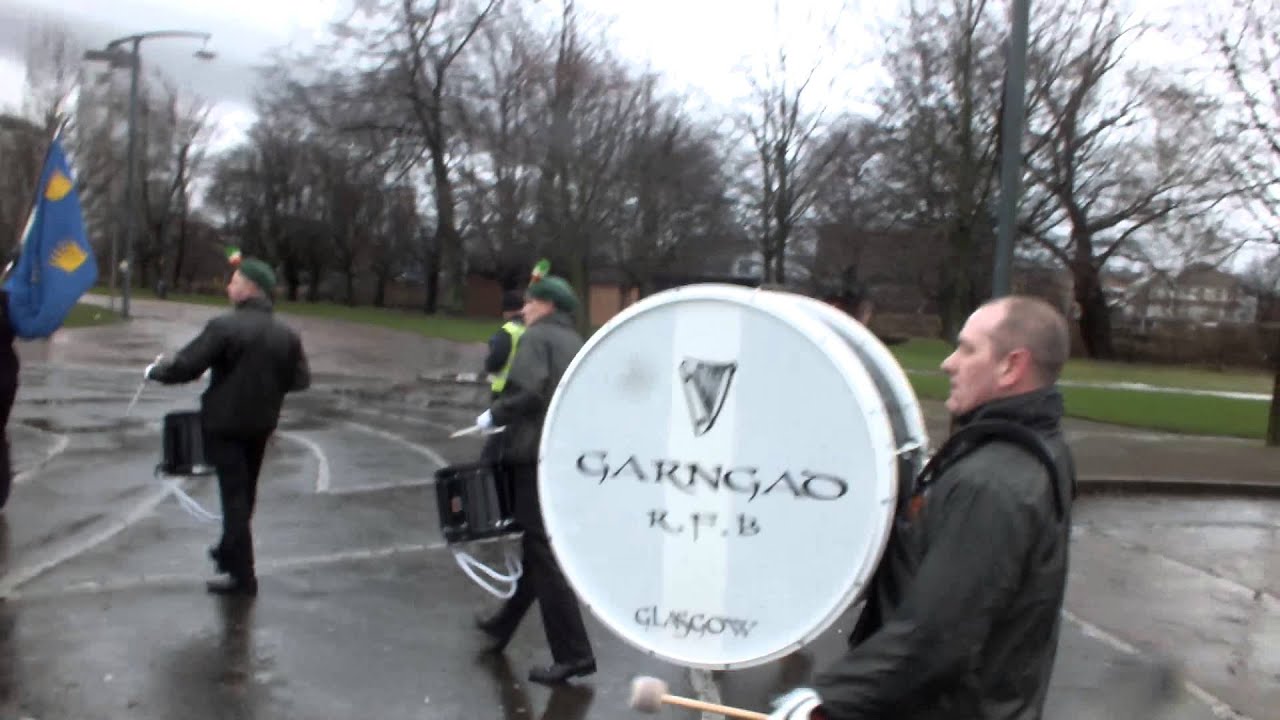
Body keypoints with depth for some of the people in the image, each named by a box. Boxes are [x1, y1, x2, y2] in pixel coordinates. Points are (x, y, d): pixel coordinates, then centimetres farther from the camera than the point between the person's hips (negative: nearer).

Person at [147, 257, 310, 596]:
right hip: (261, 425, 6)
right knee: (245, 492, 21)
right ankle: (230, 551, 41)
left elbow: (185, 367, -18)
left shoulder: (224, 326, -18)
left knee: (233, 494, 0)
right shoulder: (287, 335, -1)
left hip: (225, 423, -6)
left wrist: (154, 371, 1)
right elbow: (300, 379, 2)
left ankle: (242, 574, 2)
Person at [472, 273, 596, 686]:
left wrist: (494, 415, -7)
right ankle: (504, 624, 35)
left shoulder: (537, 337, -6)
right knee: (537, 543, 19)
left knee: (543, 551, -6)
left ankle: (573, 654, -7)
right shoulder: (575, 343, 19)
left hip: (539, 454, -9)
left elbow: (528, 390, -21)